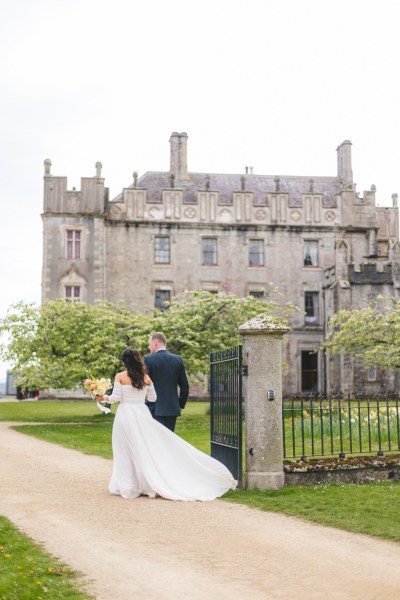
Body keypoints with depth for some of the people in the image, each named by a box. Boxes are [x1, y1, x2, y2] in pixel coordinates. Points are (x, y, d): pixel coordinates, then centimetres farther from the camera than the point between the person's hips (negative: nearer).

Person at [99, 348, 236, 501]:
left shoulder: (120, 377, -6)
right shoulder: (146, 378, 4)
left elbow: (115, 397, -7)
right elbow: (152, 398, 10)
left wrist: (104, 397, 11)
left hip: (125, 415, -3)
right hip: (142, 414, 3)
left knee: (126, 451, 3)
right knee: (148, 448, 8)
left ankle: (128, 486, 8)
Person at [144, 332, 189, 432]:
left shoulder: (149, 359, -7)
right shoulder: (178, 360, 7)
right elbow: (185, 386, 9)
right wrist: (181, 404, 18)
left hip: (155, 409, -5)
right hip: (172, 408, 5)